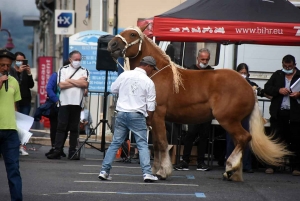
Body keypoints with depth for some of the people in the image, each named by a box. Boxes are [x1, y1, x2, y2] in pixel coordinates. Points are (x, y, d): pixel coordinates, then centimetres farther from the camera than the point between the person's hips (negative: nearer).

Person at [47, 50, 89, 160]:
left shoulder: (84, 71, 10)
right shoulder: (63, 70, 9)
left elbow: (85, 84, -7)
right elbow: (61, 85, -5)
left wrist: (70, 80, -4)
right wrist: (78, 82, -3)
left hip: (77, 103, 1)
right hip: (64, 102, -1)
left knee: (74, 128, 3)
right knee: (61, 127, -3)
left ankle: (72, 152, 4)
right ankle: (57, 151, -5)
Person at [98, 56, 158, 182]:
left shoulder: (124, 75, 2)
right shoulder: (148, 82, -6)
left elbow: (113, 89, 15)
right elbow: (151, 105, -3)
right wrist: (149, 120, 10)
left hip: (121, 113, 3)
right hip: (137, 115, -3)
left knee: (115, 143, 9)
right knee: (142, 145, 2)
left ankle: (104, 171, 8)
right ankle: (147, 173, -5)